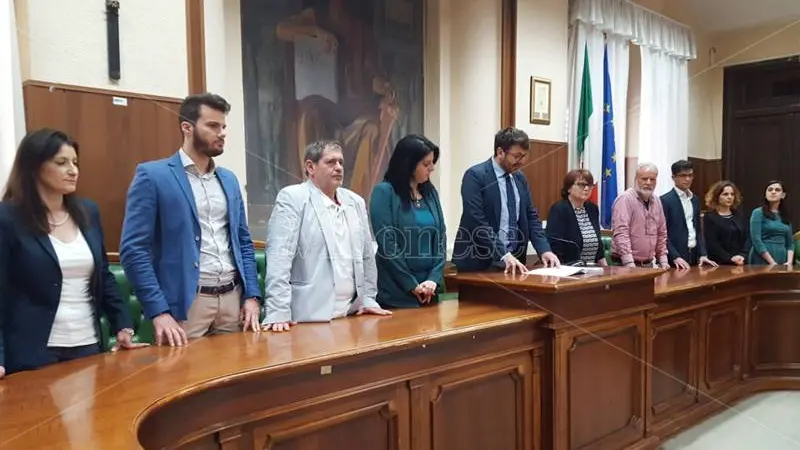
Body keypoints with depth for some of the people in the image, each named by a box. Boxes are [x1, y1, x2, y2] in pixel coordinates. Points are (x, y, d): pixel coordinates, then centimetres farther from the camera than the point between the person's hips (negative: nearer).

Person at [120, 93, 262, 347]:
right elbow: (133, 249, -10)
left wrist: (252, 296, 4)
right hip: (186, 303, -5)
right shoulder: (152, 176, -5)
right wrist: (159, 312, -16)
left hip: (233, 299, 6)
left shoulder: (229, 179, 12)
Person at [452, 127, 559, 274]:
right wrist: (504, 255, -25)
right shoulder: (475, 175, -12)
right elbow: (477, 222, -20)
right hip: (480, 263, -6)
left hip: (513, 261, 6)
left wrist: (544, 250, -4)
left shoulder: (520, 178, 10)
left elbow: (531, 217, 10)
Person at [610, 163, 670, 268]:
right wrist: (630, 264, -25)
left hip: (649, 264, 6)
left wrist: (663, 261, 11)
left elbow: (661, 233, 17)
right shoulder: (625, 199, -12)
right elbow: (621, 233, -20)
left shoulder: (656, 201, 10)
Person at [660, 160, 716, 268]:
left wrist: (703, 254, 5)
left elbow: (698, 230, 15)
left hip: (694, 256, 6)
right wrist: (675, 257, -18)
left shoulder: (695, 199, 13)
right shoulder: (665, 200, -9)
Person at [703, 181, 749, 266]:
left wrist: (742, 255, -9)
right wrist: (730, 258, -18)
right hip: (720, 264, -5)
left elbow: (747, 238, 8)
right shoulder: (710, 217, -3)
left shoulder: (738, 216, 14)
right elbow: (711, 243, -11)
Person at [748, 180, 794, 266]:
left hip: (781, 262, 5)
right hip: (762, 261, -5)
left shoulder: (785, 216, 13)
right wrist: (772, 262, -17)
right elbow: (756, 240, -13)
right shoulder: (758, 212, -4)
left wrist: (789, 261, -5)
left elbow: (790, 243, 12)